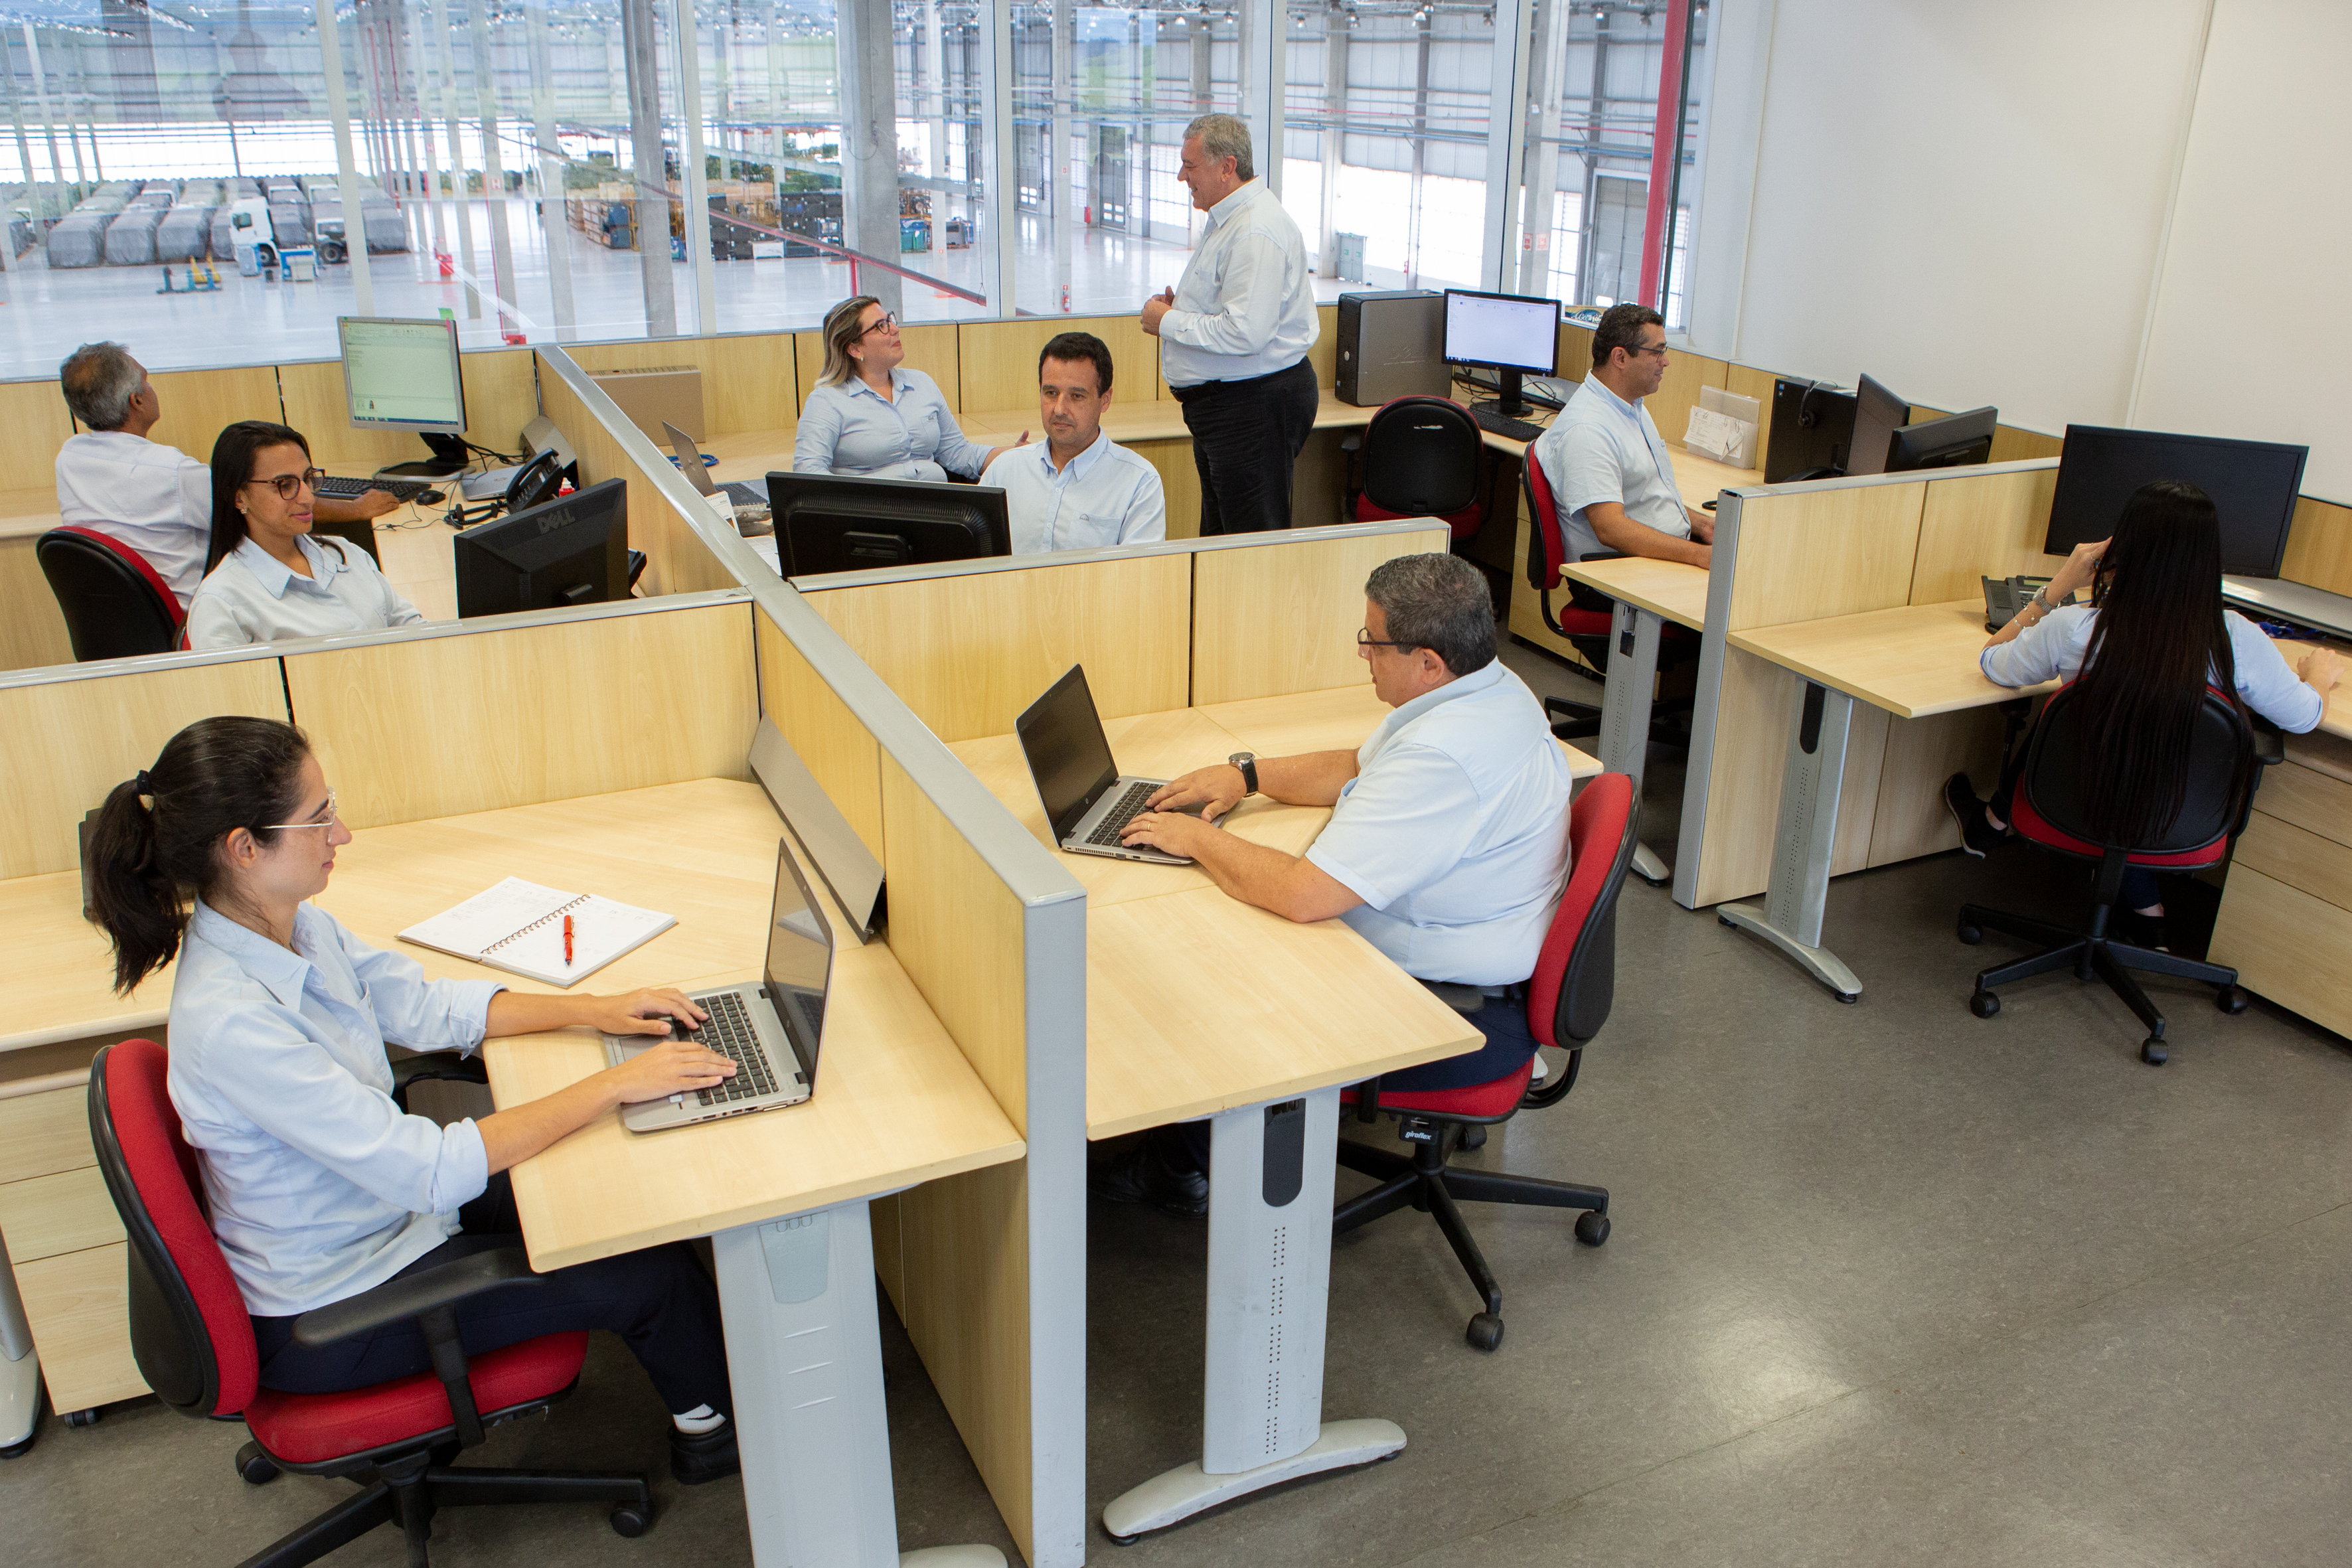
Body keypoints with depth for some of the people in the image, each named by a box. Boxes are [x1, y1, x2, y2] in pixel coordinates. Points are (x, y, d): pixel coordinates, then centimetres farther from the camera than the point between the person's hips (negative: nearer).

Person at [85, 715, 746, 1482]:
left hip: (385, 1208, 8)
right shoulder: (231, 1022, -35)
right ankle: (713, 1426, 27)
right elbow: (432, 1171, -34)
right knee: (651, 1275, -3)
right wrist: (614, 1085, -30)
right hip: (330, 1317, -8)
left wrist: (595, 1011, -3)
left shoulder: (294, 927, -7)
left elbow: (426, 1006, 7)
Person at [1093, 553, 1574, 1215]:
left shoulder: (1443, 759, -33)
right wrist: (1248, 774, 7)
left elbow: (1302, 894, -34)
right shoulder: (1492, 687, 0)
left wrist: (1197, 838, -18)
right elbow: (1361, 768, 17)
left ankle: (1177, 1163, 26)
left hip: (1460, 1022, -10)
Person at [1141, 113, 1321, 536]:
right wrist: (1179, 306, 8)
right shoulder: (1229, 220, 15)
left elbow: (1244, 334, -29)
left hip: (1256, 403, -12)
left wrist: (1168, 322, -16)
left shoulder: (1256, 231, -20)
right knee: (1220, 534, 19)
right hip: (1221, 401, 12)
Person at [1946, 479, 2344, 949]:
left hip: (2080, 813, -1)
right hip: (2178, 830, 1)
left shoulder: (2070, 629, -25)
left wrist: (2056, 589, -4)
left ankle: (1993, 823, 46)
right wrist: (2321, 674, 21)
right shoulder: (2236, 640, -21)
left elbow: (1991, 663, -4)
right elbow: (2305, 716, -2)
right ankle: (2144, 910, 41)